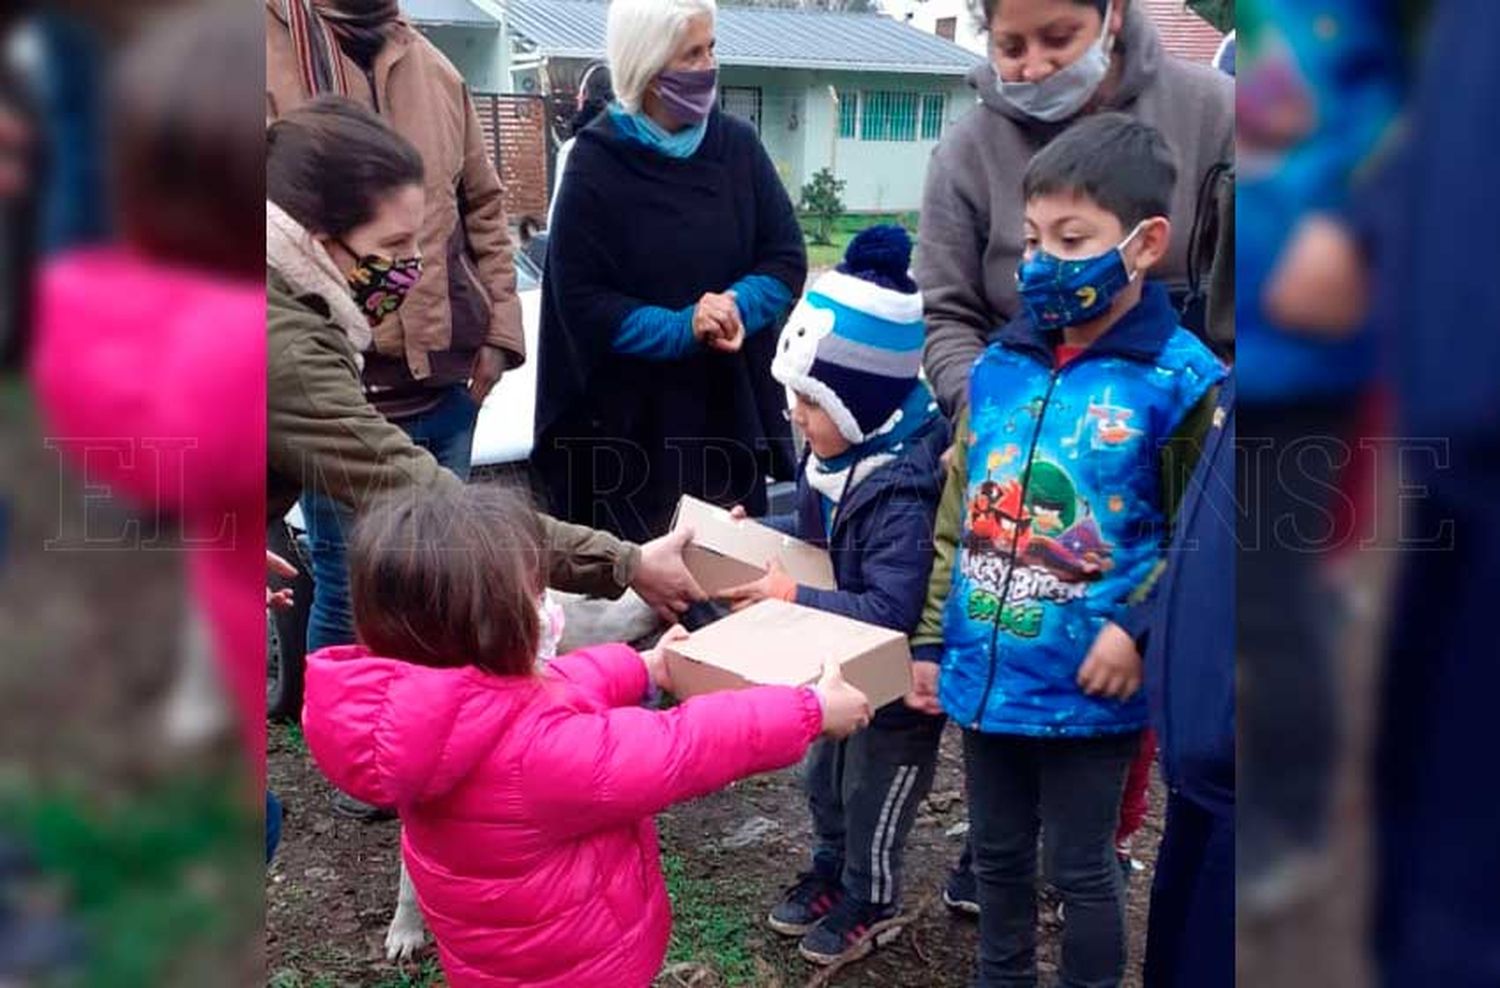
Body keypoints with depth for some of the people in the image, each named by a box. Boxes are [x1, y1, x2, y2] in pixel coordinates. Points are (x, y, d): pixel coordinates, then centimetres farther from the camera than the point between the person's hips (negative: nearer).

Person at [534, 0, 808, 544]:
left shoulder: (737, 143, 1)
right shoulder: (597, 162, -8)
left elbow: (787, 259, 2)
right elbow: (581, 300, -11)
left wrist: (737, 306, -18)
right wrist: (683, 328, -22)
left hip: (732, 406, 3)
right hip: (627, 420, -3)